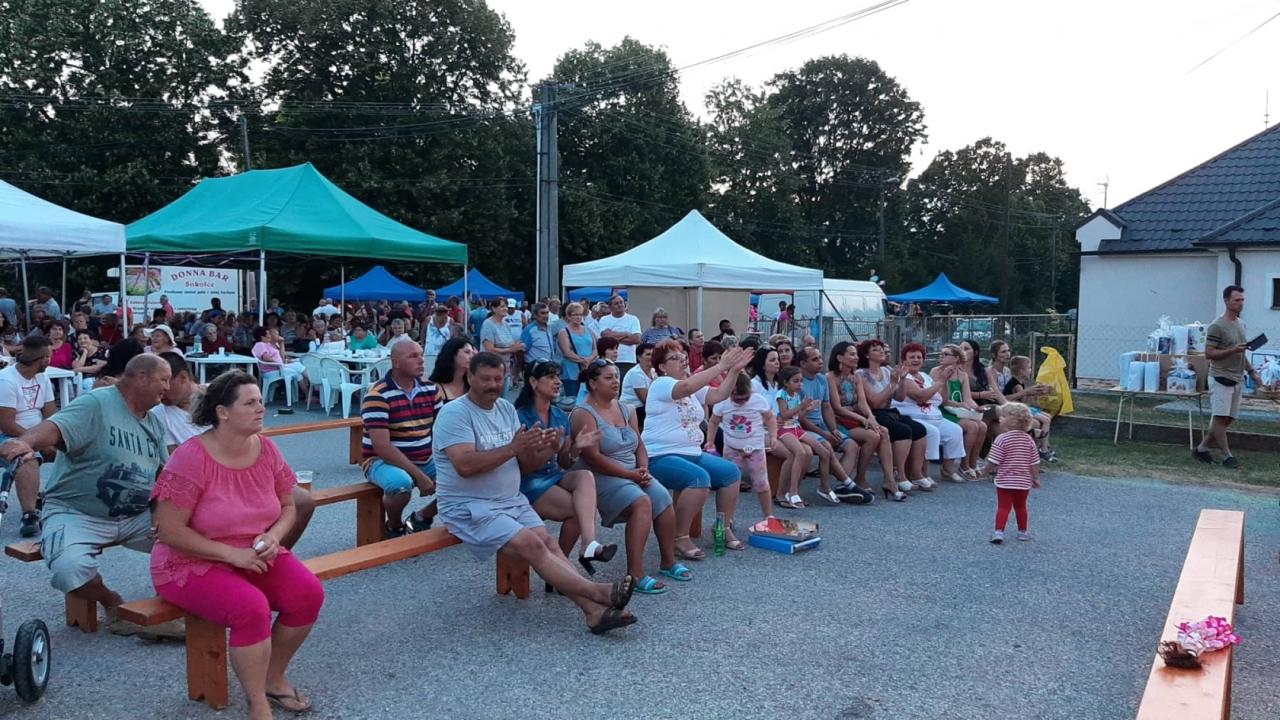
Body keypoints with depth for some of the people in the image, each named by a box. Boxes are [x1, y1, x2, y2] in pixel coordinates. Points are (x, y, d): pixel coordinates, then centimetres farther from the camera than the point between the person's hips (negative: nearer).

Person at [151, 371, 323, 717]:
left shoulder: (267, 449, -3)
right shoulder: (190, 458, -19)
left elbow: (287, 508, 9)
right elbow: (169, 532, -18)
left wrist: (273, 537, -14)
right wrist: (233, 553, -23)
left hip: (256, 556, 6)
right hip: (193, 563, -5)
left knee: (309, 593, -19)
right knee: (252, 607, -32)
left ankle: (274, 677, 7)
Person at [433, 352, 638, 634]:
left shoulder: (507, 409, 11)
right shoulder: (455, 413, -10)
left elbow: (524, 465, 10)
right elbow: (465, 466, -25)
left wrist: (546, 451, -11)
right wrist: (513, 448, -26)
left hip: (512, 501, 7)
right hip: (469, 508, -7)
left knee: (549, 542, -15)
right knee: (532, 545, -23)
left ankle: (594, 610, -23)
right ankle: (599, 592, -25)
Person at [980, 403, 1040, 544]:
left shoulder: (1002, 439, -15)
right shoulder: (1029, 440, 1)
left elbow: (993, 461, -14)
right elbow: (1034, 463, 4)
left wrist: (985, 471, 2)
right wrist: (1036, 478, 14)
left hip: (1005, 481, -4)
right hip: (1024, 482, 4)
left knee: (1003, 506, -1)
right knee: (1021, 506, 18)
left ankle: (999, 532, -10)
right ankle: (1022, 532, 28)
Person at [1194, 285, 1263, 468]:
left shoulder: (1241, 324, 15)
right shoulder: (1217, 326, -11)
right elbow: (1209, 353, -13)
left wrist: (1251, 371, 16)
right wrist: (1232, 350, -23)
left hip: (1237, 380, 8)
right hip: (1221, 379, -8)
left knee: (1228, 418, 8)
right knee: (1221, 418, -5)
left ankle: (1202, 448, 16)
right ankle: (1227, 456, 0)